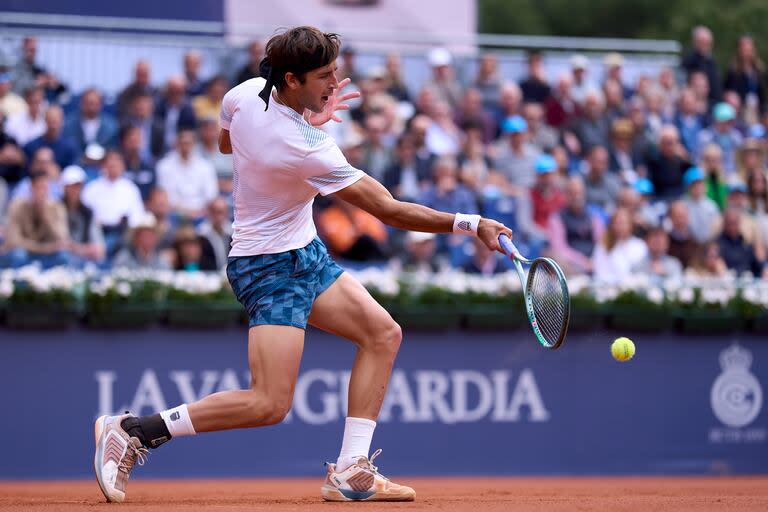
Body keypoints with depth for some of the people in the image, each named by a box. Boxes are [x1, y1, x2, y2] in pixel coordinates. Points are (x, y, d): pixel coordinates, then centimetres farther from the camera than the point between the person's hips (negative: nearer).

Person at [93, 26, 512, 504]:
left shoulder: (245, 93, -7)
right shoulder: (309, 150, -29)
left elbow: (225, 142, 17)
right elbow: (389, 210, -25)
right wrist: (469, 223, -20)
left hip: (305, 252, 10)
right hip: (271, 268, -10)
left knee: (383, 333, 6)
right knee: (270, 404, -15)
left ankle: (350, 473, 5)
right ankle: (133, 430, -6)